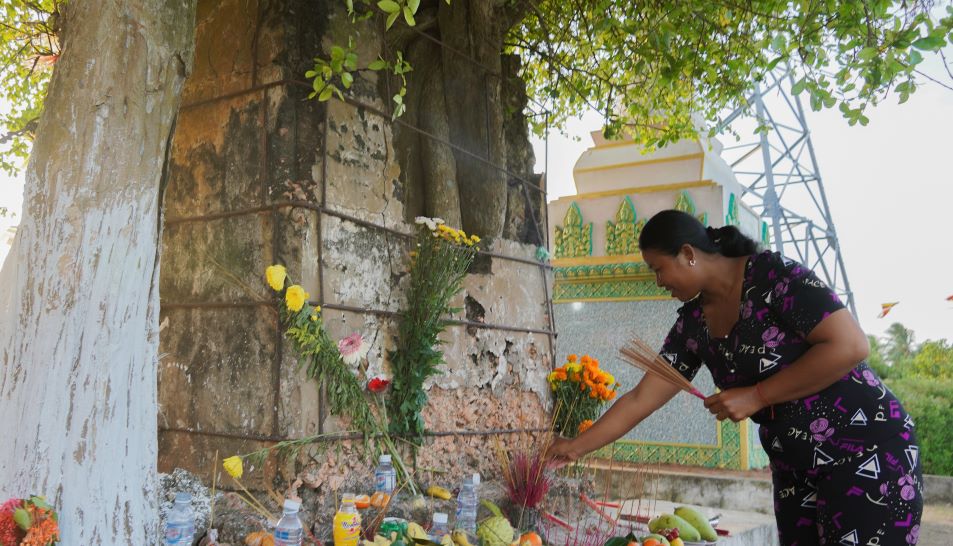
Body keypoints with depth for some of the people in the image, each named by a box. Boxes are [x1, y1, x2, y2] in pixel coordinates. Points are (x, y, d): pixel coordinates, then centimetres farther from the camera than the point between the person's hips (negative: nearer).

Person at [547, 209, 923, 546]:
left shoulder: (773, 276, -17)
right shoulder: (693, 322, 2)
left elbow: (850, 345, -23)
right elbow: (640, 400, 5)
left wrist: (755, 396, -21)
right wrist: (576, 447, 5)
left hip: (865, 451, -6)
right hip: (794, 466, 7)